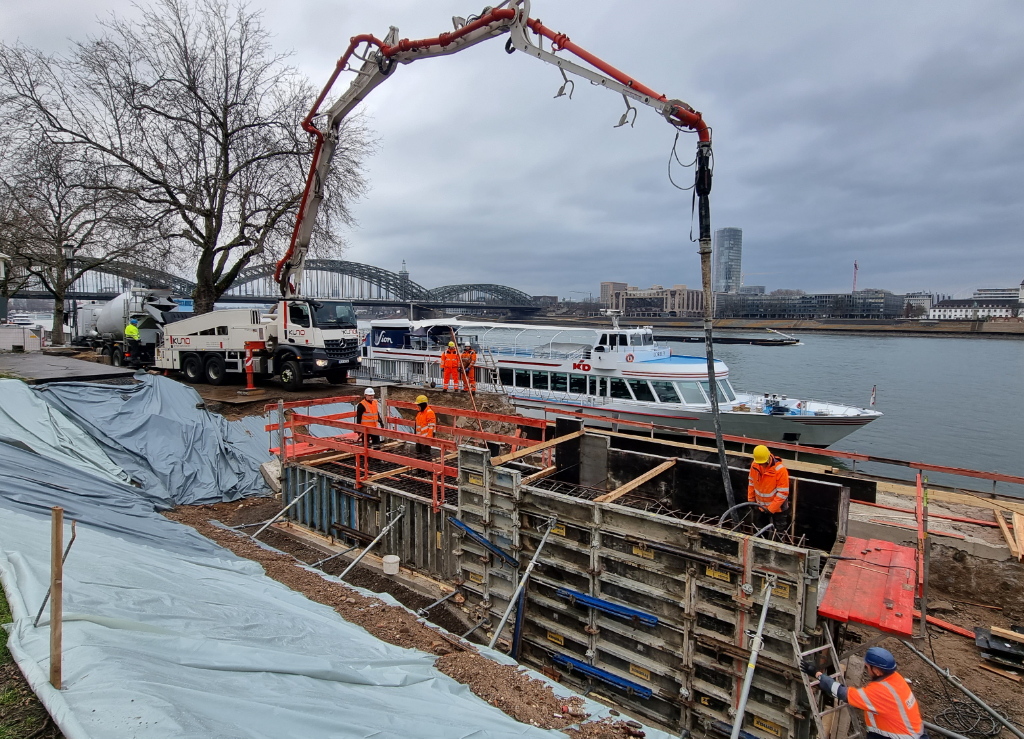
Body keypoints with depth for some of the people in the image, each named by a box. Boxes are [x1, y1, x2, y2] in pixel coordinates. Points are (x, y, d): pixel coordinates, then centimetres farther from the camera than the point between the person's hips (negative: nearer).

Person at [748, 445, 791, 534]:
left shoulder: (780, 469, -29)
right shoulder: (755, 465, -13)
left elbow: (783, 493, -25)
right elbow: (751, 482, 3)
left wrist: (771, 509, -23)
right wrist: (751, 499, 8)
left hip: (777, 508, -5)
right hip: (761, 507, 5)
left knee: (780, 531, 10)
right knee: (760, 529, 22)